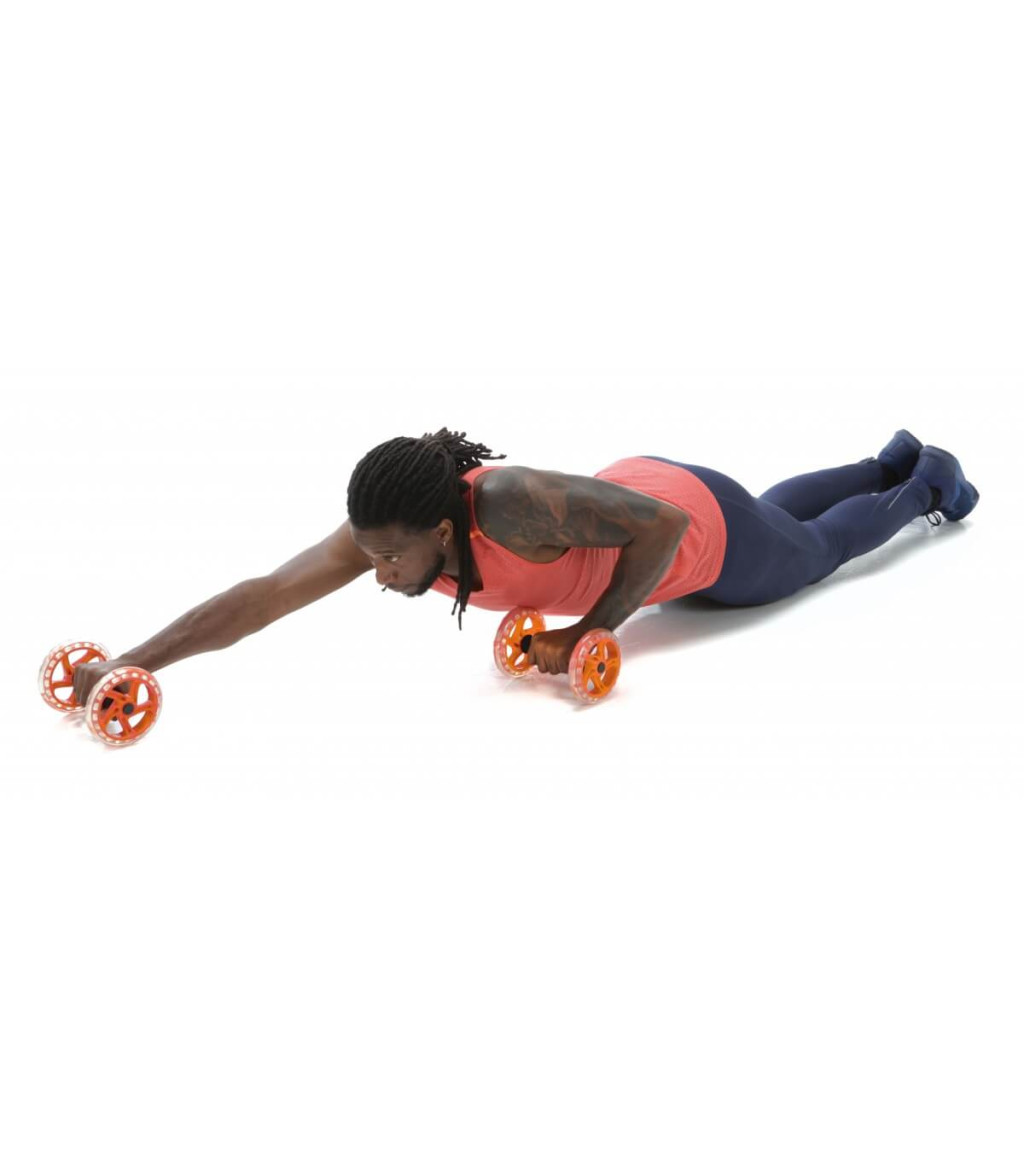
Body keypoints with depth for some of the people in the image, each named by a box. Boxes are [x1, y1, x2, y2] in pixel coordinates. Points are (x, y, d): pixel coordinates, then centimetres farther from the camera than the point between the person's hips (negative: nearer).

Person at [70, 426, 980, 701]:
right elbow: (260, 597, -35)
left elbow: (666, 525, -37)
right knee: (783, 508, 36)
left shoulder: (517, 504, -47)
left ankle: (927, 482, 56)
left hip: (706, 532, -5)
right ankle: (892, 462, 62)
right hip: (633, 485, 6)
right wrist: (131, 663, -41)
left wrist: (591, 630, -35)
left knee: (815, 549, 28)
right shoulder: (389, 528, -30)